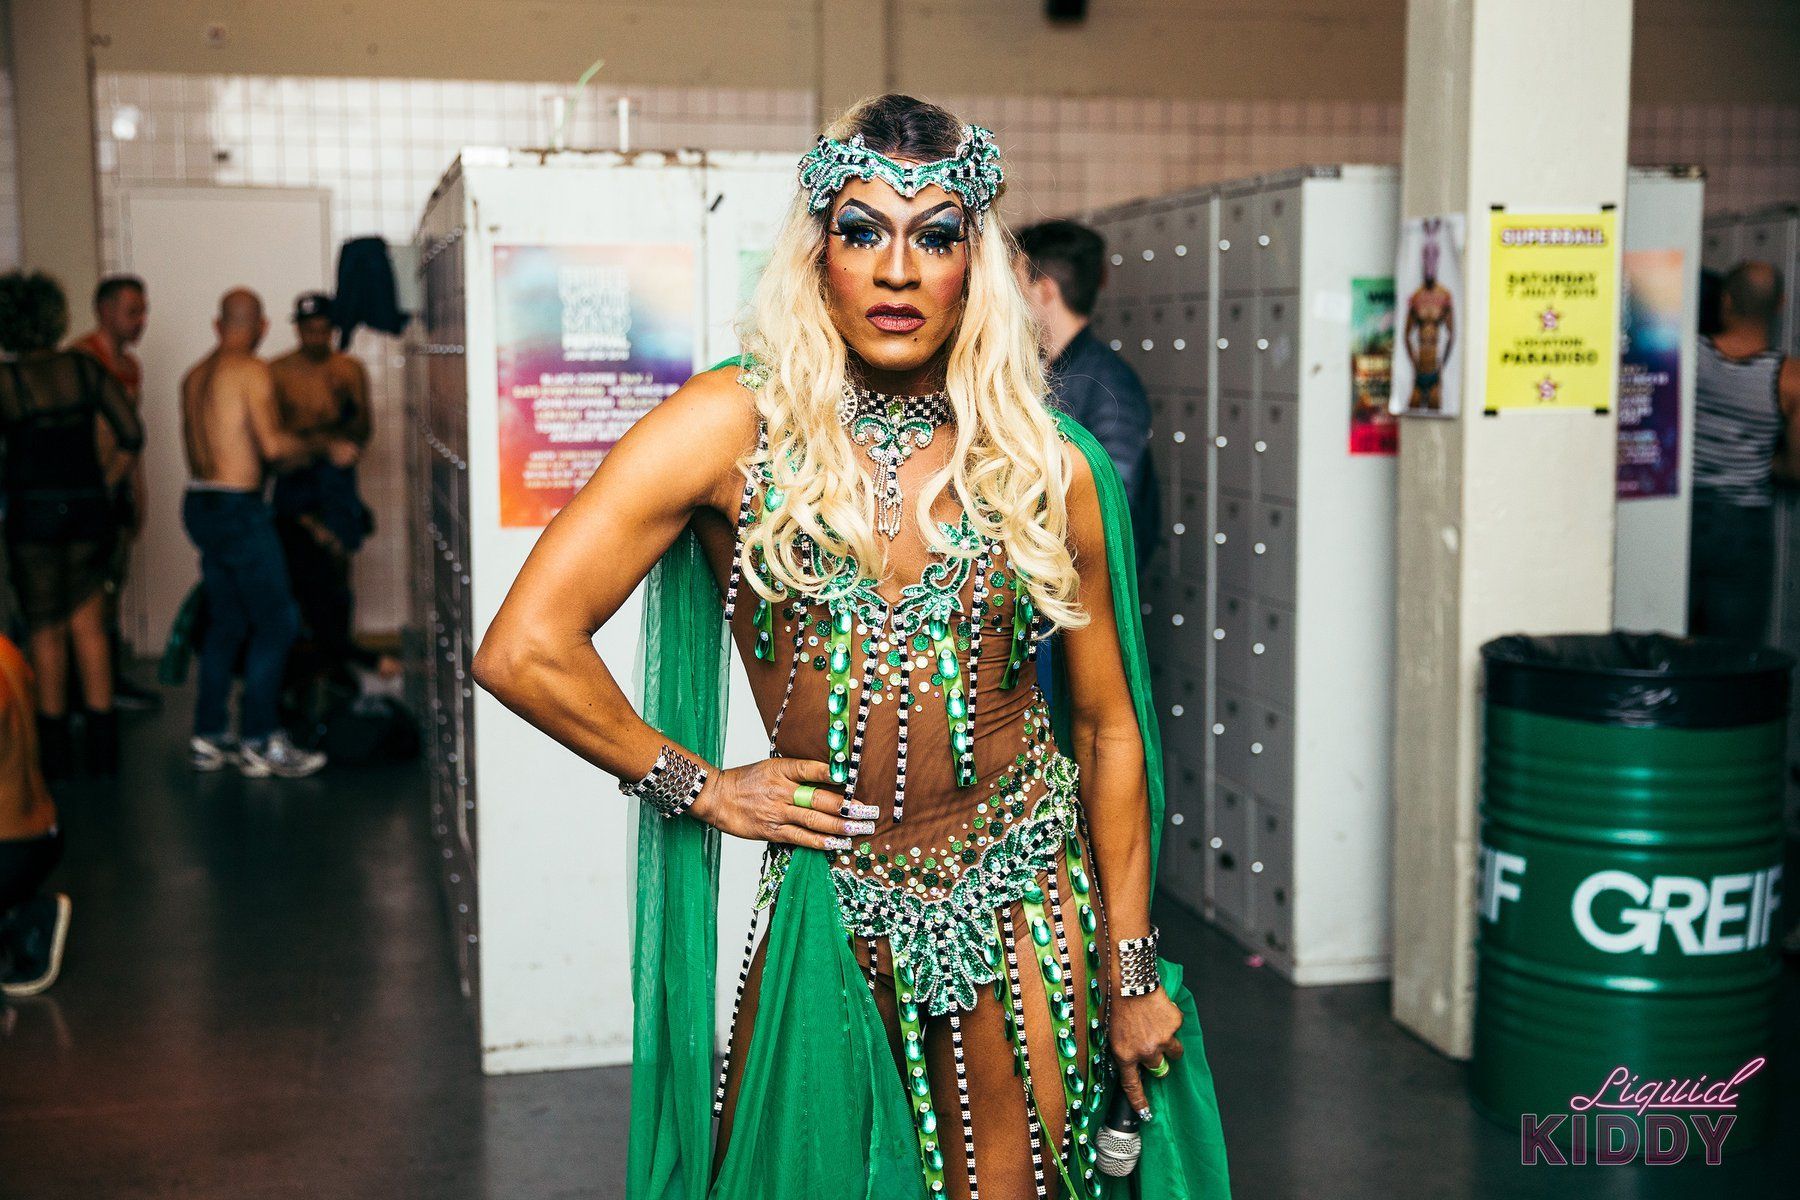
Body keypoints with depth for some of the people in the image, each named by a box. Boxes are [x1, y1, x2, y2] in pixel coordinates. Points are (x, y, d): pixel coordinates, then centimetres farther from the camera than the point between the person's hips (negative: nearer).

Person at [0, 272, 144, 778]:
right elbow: (131, 435, -1)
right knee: (89, 625, 11)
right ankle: (103, 745, 14)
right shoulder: (85, 369, 1)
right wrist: (104, 485, 7)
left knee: (47, 631, 7)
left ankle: (55, 750, 14)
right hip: (89, 507, 3)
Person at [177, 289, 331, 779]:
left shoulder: (195, 376, 14)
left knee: (226, 622, 15)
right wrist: (314, 445, -2)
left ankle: (208, 738, 17)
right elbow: (273, 444, -20)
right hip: (238, 508, -8)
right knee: (275, 622, -2)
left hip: (199, 503, 8)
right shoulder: (252, 371, -11)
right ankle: (258, 742, -1)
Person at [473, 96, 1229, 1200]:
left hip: (1022, 901, 2)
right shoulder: (734, 427, -11)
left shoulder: (1048, 468, -3)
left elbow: (1108, 726, 3)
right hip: (828, 895, -1)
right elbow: (524, 650, -15)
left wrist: (1130, 973, 4)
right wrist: (699, 787, -8)